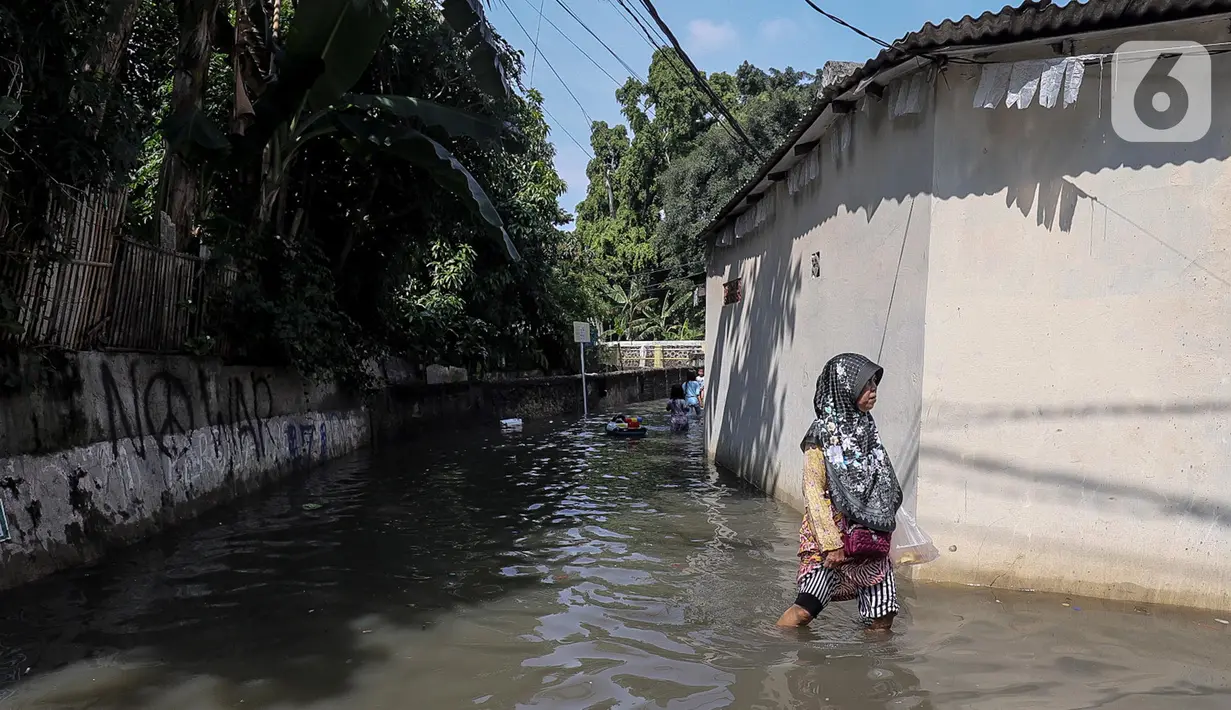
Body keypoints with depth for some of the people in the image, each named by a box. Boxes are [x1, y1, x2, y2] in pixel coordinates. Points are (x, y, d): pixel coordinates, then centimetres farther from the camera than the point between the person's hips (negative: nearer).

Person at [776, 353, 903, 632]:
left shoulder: (867, 428, 12)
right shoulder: (823, 436, -10)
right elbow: (813, 493, -13)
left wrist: (884, 533, 18)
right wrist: (831, 543, -17)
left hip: (872, 538, 7)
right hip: (837, 533, -7)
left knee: (882, 618, 3)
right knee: (805, 609, -16)